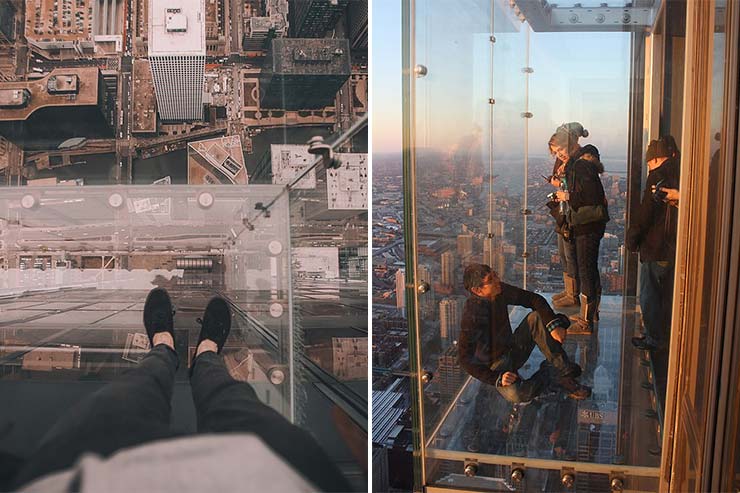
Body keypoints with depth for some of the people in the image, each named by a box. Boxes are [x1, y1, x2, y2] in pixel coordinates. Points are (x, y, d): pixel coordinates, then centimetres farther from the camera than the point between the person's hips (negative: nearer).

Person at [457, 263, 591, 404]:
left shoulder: (500, 291, -10)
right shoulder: (471, 316, -28)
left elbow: (534, 299, -4)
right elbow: (465, 359, -25)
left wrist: (554, 325, -19)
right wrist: (497, 378, -30)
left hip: (512, 350, 7)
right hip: (495, 365, -7)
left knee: (535, 318, -15)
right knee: (516, 395, -35)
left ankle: (566, 375, -14)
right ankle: (546, 373, -4)